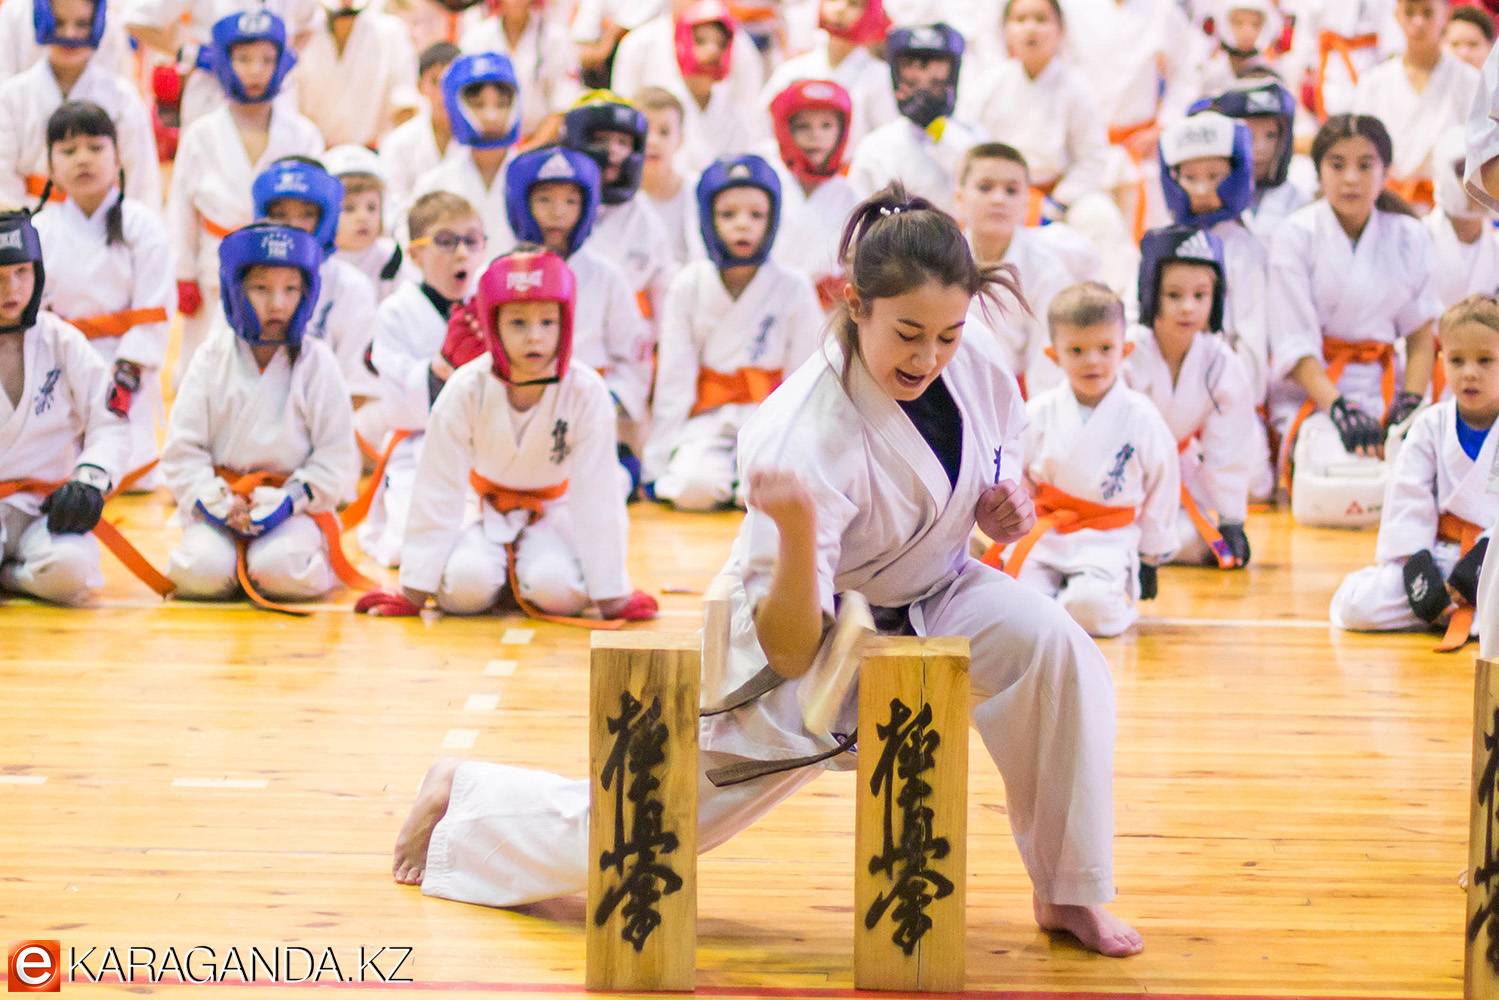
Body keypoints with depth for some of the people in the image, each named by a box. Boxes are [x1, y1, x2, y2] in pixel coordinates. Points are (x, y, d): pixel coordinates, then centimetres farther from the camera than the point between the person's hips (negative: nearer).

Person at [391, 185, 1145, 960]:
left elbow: (996, 447, 11)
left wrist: (1002, 500, -12)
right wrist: (796, 528, -52)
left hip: (931, 601, 5)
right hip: (808, 633, -5)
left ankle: (1068, 895, -11)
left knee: (1051, 647, -28)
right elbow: (789, 653, -34)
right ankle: (461, 794, 36)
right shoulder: (804, 432, -36)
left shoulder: (969, 365, -17)